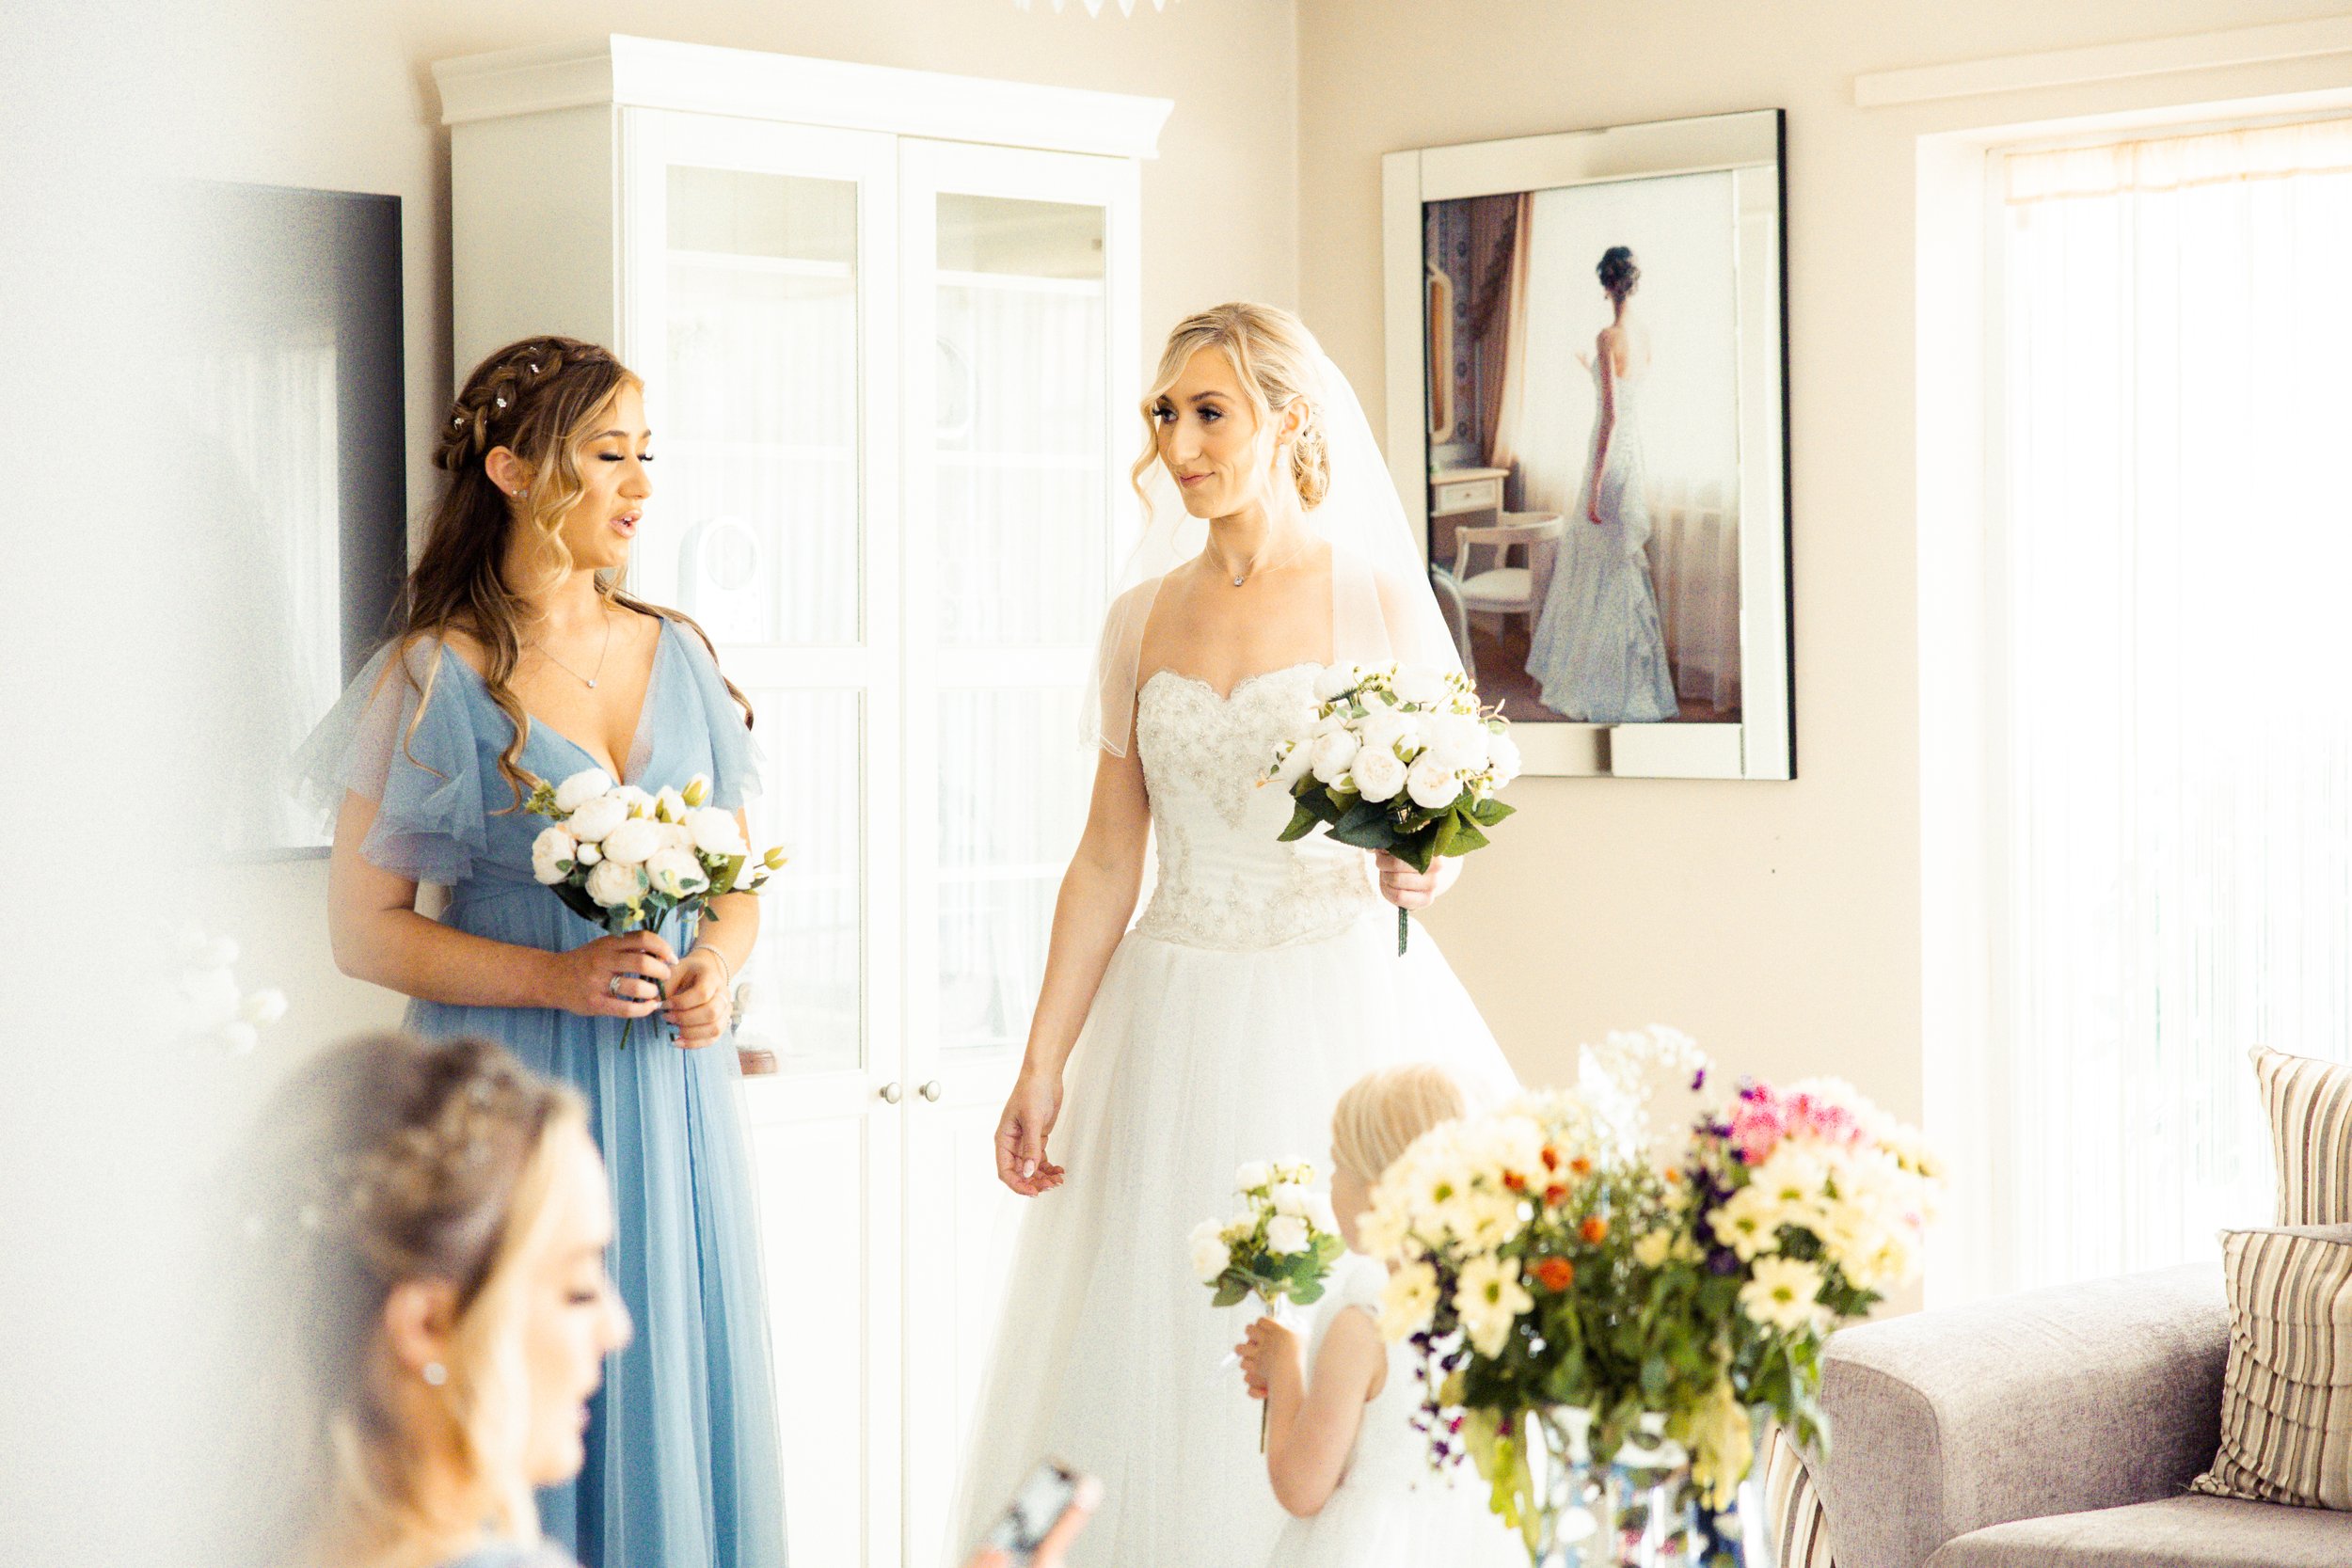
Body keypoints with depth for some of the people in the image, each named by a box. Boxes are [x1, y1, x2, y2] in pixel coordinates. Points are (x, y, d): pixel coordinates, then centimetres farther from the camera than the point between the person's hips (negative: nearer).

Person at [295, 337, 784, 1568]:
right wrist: (557, 977, -17)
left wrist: (715, 965, -6)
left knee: (680, 1391, 7)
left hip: (671, 1091, 4)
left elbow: (739, 879, 15)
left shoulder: (676, 655, 9)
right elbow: (363, 929, -7)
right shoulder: (435, 678, -5)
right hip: (513, 1093, -4)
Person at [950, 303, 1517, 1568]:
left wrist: (1419, 870, -20)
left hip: (1341, 1003, -3)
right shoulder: (1144, 620, 9)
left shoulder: (1380, 598, 0)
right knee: (1163, 1355, 2)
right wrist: (1041, 1066, 3)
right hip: (1180, 1023, 3)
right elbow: (1106, 861, 9)